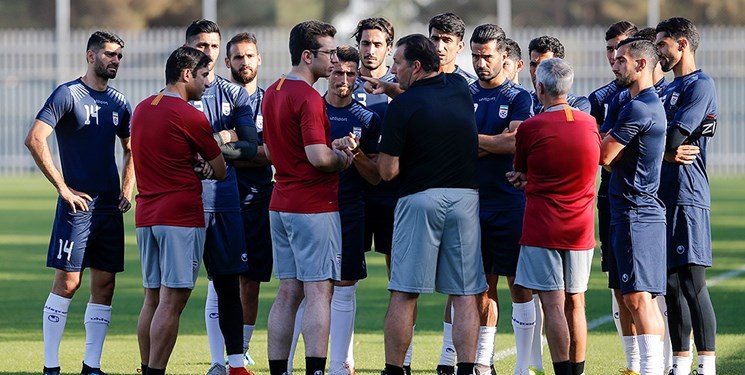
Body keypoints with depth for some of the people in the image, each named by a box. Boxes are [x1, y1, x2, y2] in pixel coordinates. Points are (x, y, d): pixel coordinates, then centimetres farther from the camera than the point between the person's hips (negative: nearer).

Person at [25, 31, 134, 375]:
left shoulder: (119, 103, 13)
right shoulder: (68, 94, -6)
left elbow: (130, 150, 27)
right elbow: (34, 139, -16)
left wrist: (127, 188, 12)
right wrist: (63, 188, -15)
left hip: (111, 206, 6)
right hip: (78, 203, -6)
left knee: (104, 283, 5)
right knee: (67, 282, -7)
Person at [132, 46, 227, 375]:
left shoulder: (142, 110, 12)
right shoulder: (190, 117, -11)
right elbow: (220, 171, -3)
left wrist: (194, 168, 4)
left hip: (145, 216, 8)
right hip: (181, 218, -8)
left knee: (153, 298, 11)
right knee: (172, 301, -8)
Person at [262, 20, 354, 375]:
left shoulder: (272, 93, 12)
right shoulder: (308, 98, -16)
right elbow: (319, 156, -26)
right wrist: (343, 157, -5)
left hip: (280, 205, 9)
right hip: (314, 206, -9)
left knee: (287, 293, 10)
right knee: (319, 292, -6)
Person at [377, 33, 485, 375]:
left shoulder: (402, 106, -10)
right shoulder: (460, 88, 5)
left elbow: (388, 171, -9)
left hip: (420, 199, -4)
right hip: (465, 197, 4)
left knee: (404, 294, 1)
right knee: (465, 295, 3)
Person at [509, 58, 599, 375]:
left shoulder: (530, 128, -10)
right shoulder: (590, 123, 4)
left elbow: (519, 170, 5)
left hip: (543, 227, -5)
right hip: (581, 229, 5)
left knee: (553, 303, -5)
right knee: (575, 303, 11)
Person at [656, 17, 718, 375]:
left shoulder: (700, 85, -7)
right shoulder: (666, 90, 21)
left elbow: (672, 140, -15)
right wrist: (668, 153, -4)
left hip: (687, 198, -9)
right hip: (662, 196, 9)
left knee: (692, 282, -11)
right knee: (672, 284, 10)